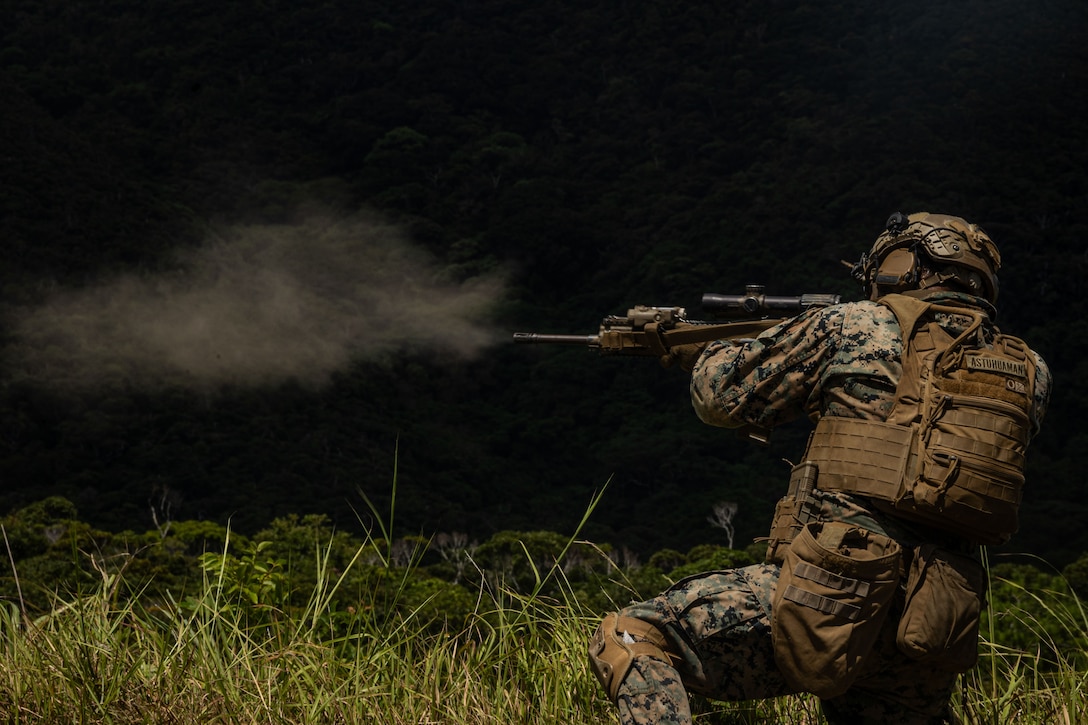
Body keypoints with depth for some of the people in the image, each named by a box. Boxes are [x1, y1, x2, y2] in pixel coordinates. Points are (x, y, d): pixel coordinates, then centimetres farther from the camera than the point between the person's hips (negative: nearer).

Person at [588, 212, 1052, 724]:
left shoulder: (853, 327, 2)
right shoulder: (1030, 373, 13)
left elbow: (723, 395, 12)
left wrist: (708, 355, 35)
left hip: (838, 592, -6)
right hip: (938, 636, 6)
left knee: (629, 640, 1)